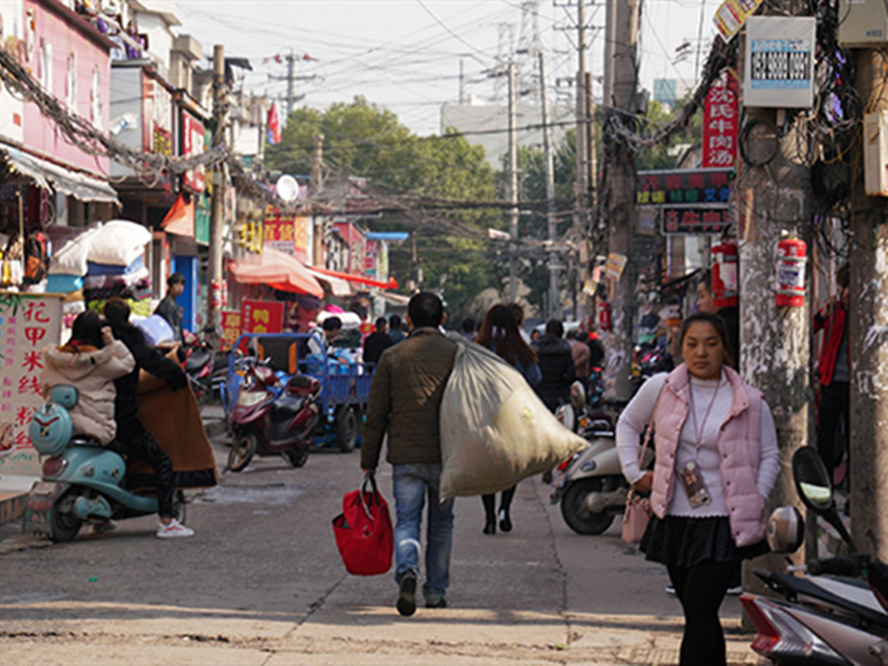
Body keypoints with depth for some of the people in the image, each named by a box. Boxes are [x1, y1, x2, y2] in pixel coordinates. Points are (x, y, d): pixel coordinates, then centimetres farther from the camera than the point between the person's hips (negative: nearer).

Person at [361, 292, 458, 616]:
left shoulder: (392, 357, 2)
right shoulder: (457, 354, 1)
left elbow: (375, 415, 3)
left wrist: (369, 461, 10)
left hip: (405, 456, 0)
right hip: (445, 455, 1)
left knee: (406, 521, 3)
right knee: (441, 522, 15)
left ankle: (407, 571, -25)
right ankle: (436, 591, 19)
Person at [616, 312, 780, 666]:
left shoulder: (749, 402, -1)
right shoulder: (659, 388, 2)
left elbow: (770, 455, 9)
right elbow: (627, 423, 20)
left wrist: (756, 502, -3)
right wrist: (633, 472, 10)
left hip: (724, 524, -3)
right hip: (674, 521, 3)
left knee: (700, 611, -15)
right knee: (698, 616, 10)